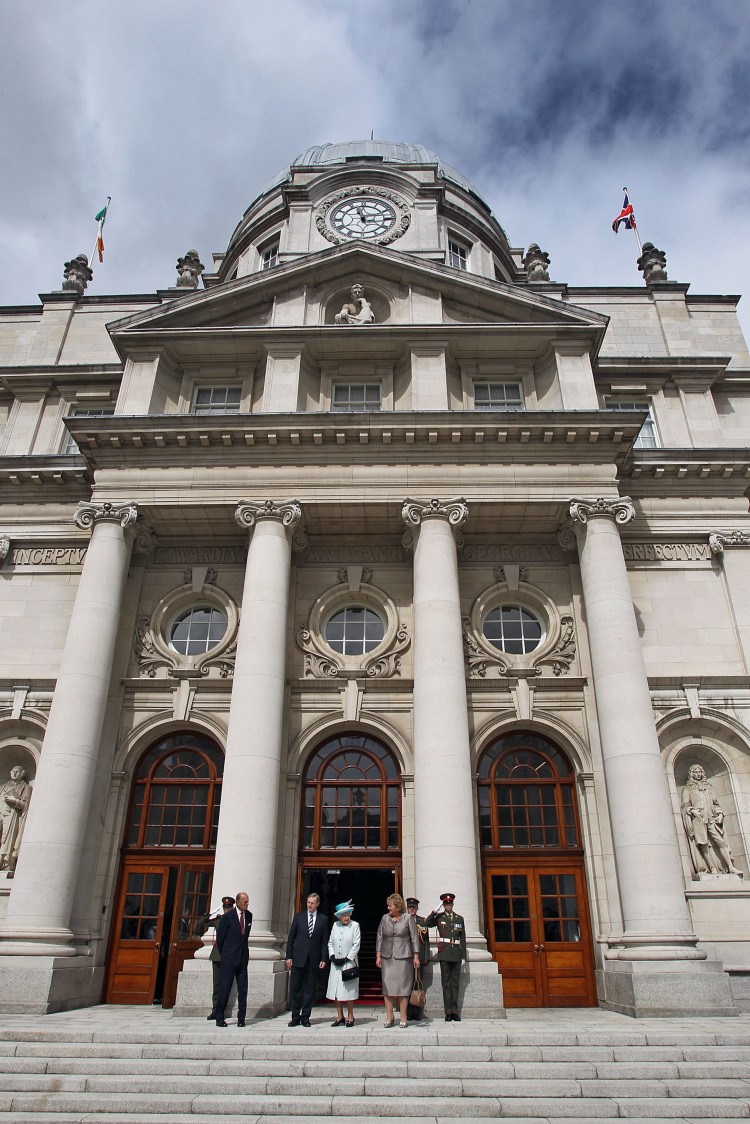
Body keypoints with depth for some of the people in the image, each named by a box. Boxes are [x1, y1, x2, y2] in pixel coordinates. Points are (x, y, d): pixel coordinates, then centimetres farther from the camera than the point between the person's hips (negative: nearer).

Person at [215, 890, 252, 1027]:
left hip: (243, 958, 4)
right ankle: (219, 1018, 11)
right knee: (224, 988, -1)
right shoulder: (228, 916, -9)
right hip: (229, 959, -4)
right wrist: (223, 953, 8)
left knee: (243, 989, 5)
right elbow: (220, 936, 0)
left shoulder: (249, 915, 5)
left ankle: (241, 1019, 12)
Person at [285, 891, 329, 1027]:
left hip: (313, 959, 0)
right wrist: (289, 956, 0)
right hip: (298, 958, 0)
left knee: (310, 989, 4)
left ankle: (305, 1017, 15)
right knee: (296, 988, 4)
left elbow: (324, 941, 4)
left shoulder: (323, 919, 3)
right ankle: (295, 1017, 15)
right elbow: (291, 937, 5)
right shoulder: (298, 916, 3)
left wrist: (323, 959, -3)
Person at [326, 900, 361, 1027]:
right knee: (335, 990, 4)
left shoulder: (355, 925, -4)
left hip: (349, 963, -4)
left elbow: (356, 944, -6)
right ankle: (340, 1017, 16)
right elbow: (330, 943, 11)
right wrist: (332, 957, -3)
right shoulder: (335, 925, 8)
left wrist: (346, 958, -10)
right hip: (336, 964, 4)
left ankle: (350, 1017, 12)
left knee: (348, 991, -2)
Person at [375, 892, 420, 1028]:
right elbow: (379, 937, 10)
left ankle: (403, 1018, 9)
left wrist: (416, 956, -4)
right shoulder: (385, 918, 8)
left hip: (403, 957, -3)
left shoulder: (408, 918, -1)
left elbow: (414, 938, 0)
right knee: (387, 986, 1)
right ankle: (389, 1016, 11)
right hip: (387, 958, 3)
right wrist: (378, 955, 4)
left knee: (403, 986, 0)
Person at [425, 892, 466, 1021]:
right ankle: (448, 1012, 3)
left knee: (455, 982, 5)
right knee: (446, 983, -1)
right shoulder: (439, 917, 5)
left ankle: (455, 1011, 10)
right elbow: (427, 924, -12)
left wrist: (463, 956, 8)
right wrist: (435, 912, -15)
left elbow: (463, 939, 12)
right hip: (444, 954, -2)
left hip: (456, 955, 2)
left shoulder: (460, 919, 11)